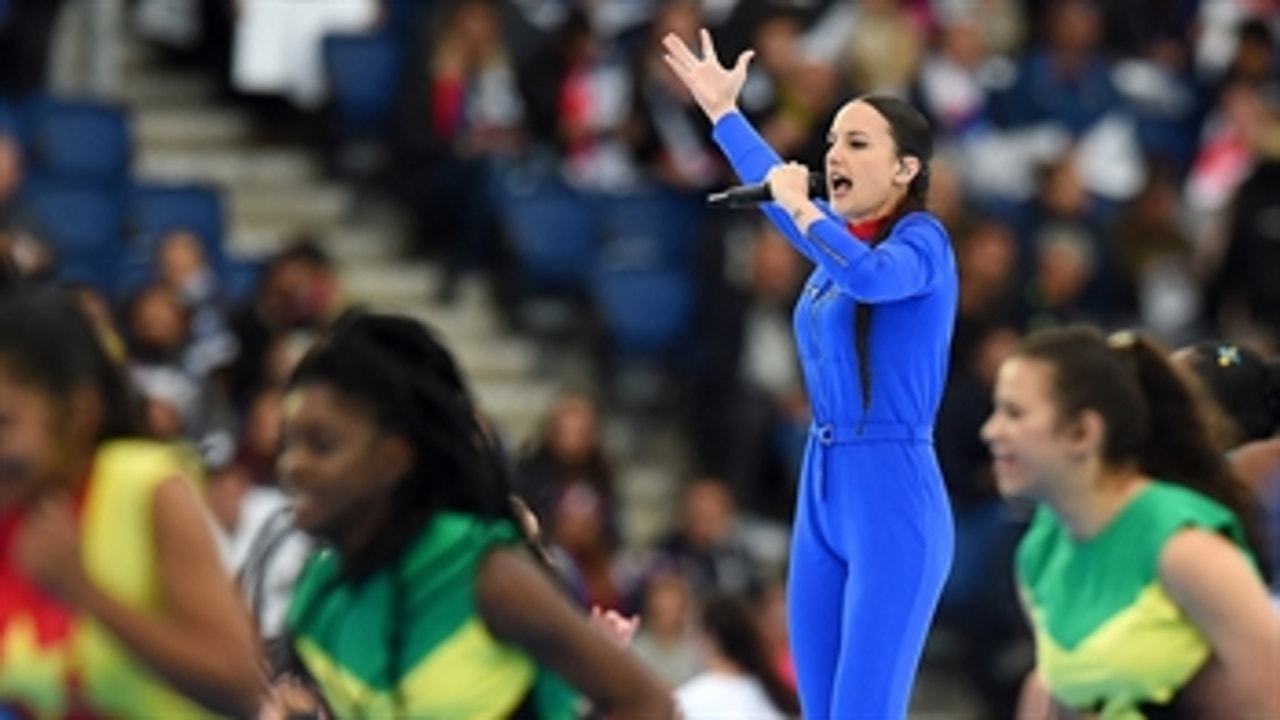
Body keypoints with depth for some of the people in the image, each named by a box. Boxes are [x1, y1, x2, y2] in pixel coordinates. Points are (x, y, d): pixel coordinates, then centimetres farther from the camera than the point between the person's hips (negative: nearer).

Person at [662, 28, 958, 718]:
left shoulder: (922, 241, -8)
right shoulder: (844, 239, 13)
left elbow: (868, 277, -31)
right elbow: (776, 186, 34)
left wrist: (801, 206, -16)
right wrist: (722, 111, 45)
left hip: (893, 502, -8)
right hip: (823, 496, 8)